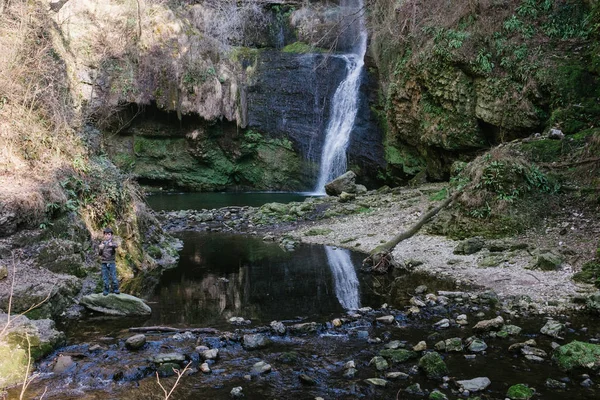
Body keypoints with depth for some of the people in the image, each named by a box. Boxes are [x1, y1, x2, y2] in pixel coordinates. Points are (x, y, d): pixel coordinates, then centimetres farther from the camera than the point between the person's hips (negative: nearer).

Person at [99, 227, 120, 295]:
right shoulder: (102, 243, 9)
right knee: (105, 277, 4)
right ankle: (106, 290, 12)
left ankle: (115, 289, 7)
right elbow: (99, 253, 7)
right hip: (104, 262, 3)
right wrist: (100, 249, -15)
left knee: (113, 276, -3)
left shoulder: (113, 242, -1)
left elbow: (117, 245, -26)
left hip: (111, 262, -3)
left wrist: (112, 245, -49)